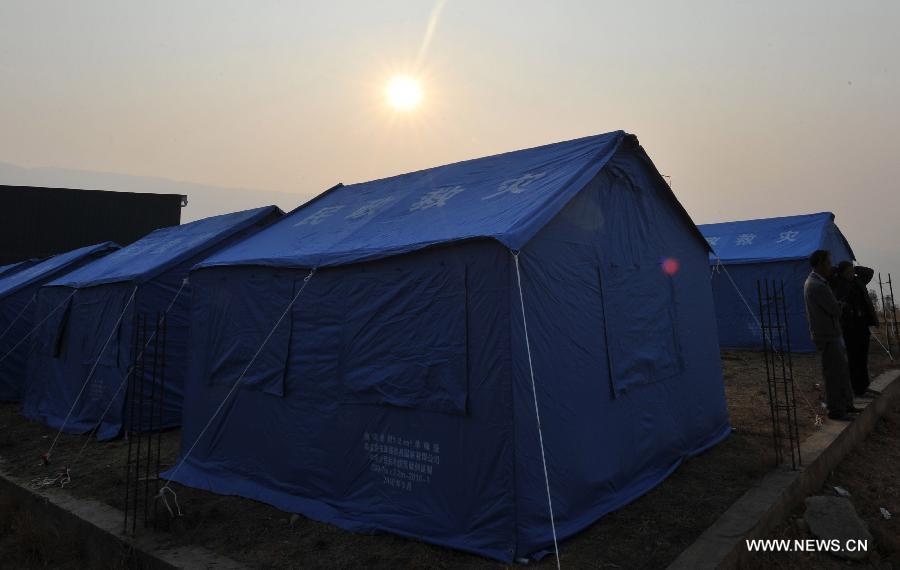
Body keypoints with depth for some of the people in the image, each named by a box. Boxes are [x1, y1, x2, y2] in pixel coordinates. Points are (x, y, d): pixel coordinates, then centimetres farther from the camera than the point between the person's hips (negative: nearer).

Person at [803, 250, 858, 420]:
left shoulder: (811, 281, 10)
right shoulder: (818, 286, -23)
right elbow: (836, 310, -19)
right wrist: (841, 305, 2)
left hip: (832, 334, 10)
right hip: (827, 337, -10)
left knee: (842, 370, 19)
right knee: (834, 374, -1)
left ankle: (846, 404, 30)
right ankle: (835, 410, 9)